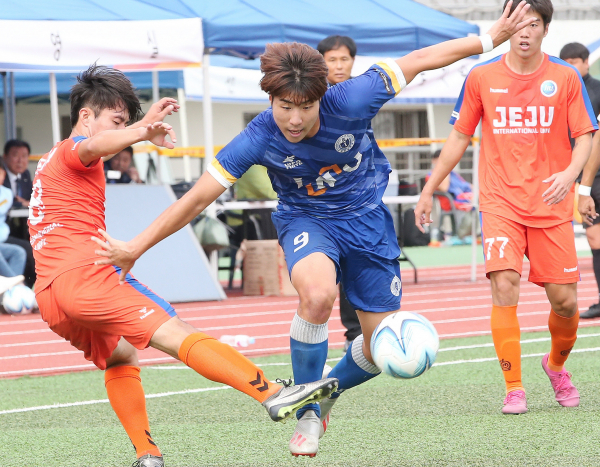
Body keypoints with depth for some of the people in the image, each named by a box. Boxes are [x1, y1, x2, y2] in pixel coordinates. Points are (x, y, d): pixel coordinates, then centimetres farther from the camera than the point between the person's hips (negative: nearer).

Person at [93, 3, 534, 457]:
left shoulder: (349, 103, -27)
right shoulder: (258, 139, -25)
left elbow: (419, 60, -15)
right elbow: (197, 198, -18)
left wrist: (491, 38, -9)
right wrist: (134, 248, -18)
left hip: (366, 219, 2)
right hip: (306, 220, -2)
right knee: (318, 292, -37)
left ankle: (329, 391, 37)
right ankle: (307, 412, -15)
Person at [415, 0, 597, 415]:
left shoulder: (565, 77, 1)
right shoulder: (481, 77, 3)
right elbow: (460, 137, 12)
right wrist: (428, 190, 12)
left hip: (552, 206, 0)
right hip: (501, 203, 0)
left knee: (564, 300, -1)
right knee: (504, 285, -18)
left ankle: (557, 365, 30)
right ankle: (514, 389, -9)